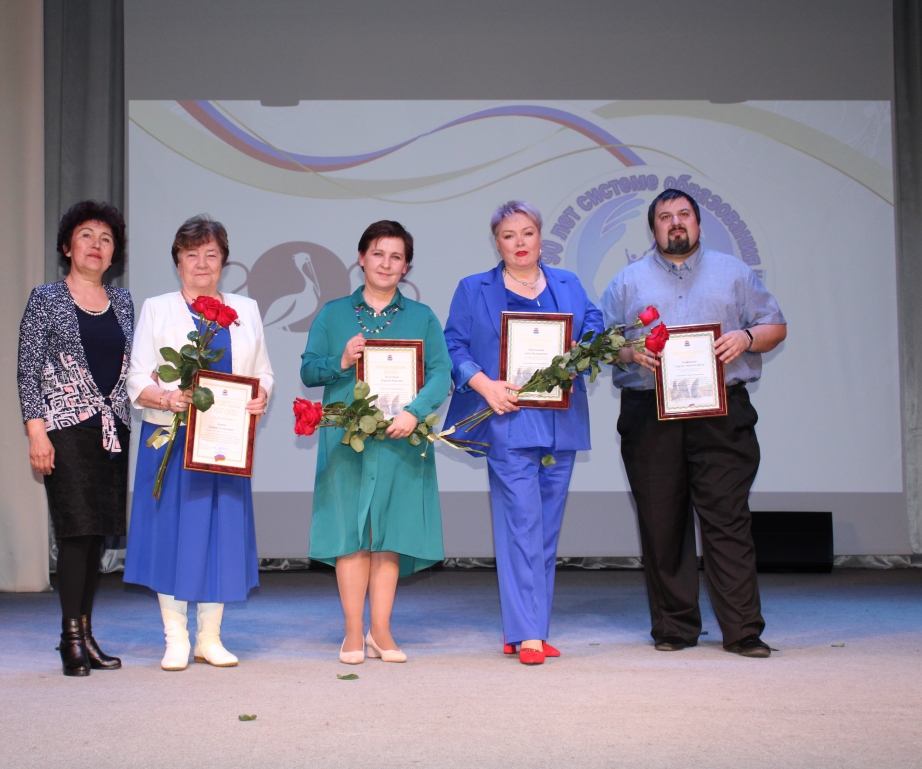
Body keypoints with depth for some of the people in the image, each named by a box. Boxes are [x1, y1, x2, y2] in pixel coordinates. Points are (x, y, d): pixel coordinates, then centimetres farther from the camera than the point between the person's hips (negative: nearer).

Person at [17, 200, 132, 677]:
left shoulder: (122, 302, 15)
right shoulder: (46, 300, 1)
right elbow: (27, 370, -3)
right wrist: (36, 431, -11)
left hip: (113, 430, 5)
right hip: (66, 428, -5)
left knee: (98, 534, 6)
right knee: (77, 530, -10)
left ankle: (85, 634, 13)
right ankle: (71, 639, -5)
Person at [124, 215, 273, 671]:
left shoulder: (246, 310, 16)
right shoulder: (157, 310, 7)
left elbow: (264, 375, 14)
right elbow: (137, 381, 0)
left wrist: (260, 398, -8)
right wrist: (168, 398, -20)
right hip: (171, 438, -2)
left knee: (223, 533, 3)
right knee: (173, 531, -2)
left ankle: (210, 638, 13)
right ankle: (176, 639, 7)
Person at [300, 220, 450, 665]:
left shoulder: (422, 318, 10)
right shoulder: (333, 315, 10)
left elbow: (441, 373, 0)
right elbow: (308, 370, 7)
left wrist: (414, 413, -16)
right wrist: (341, 362, -13)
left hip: (400, 440, 1)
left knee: (391, 532, 3)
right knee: (351, 531, -1)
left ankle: (380, 632, 10)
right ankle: (353, 633, 6)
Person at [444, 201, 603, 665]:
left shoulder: (569, 285, 18)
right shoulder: (474, 290, 9)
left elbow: (595, 328, 13)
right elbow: (454, 345, 4)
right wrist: (485, 385, -12)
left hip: (560, 423, 4)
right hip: (508, 421, -4)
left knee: (547, 528, 6)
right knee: (522, 525, -11)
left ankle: (520, 630, 14)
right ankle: (528, 635, -9)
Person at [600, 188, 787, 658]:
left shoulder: (733, 273, 17)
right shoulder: (629, 281, 17)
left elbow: (776, 327, 15)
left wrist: (746, 337, -5)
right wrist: (630, 351, -8)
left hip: (721, 412, -1)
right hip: (649, 416, 1)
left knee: (728, 521, -7)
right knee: (661, 525, 1)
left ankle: (742, 631, -5)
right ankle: (673, 628, 9)